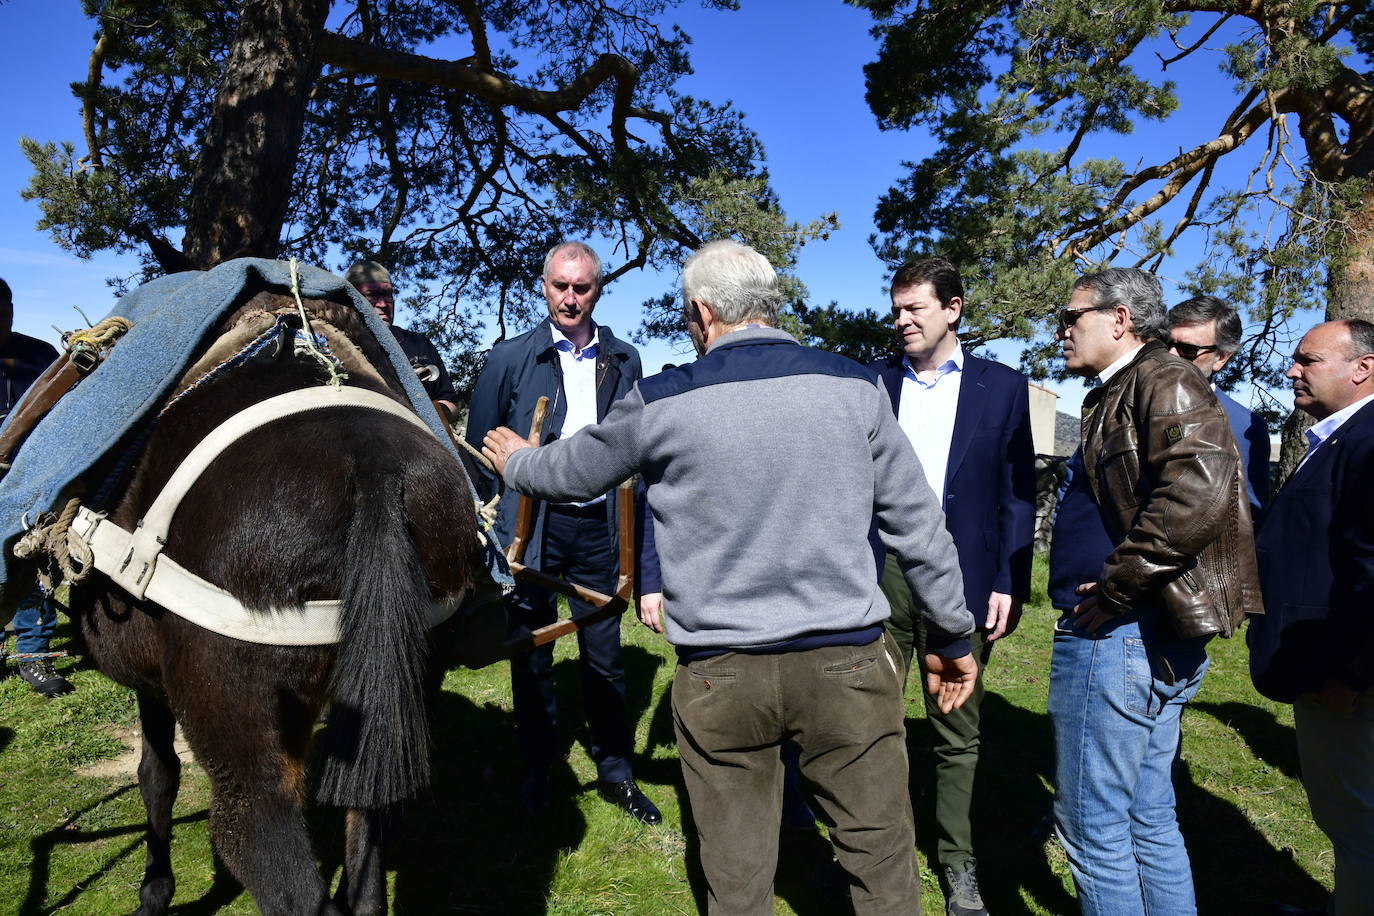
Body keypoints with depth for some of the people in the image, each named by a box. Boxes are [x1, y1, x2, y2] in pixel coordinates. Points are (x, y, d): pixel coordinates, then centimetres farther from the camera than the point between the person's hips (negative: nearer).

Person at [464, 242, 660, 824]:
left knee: (604, 655, 9)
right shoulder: (510, 358, 1)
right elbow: (478, 448, 4)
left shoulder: (624, 361, 7)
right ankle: (537, 770, 28)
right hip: (532, 526, -1)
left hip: (598, 526, 2)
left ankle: (614, 771, 25)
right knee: (532, 653, 10)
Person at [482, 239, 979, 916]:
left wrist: (516, 462, 35)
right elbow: (917, 523, 4)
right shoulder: (854, 386, 0)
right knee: (881, 861, 15)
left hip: (719, 675, 0)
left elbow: (572, 472, 13)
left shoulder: (659, 401, -4)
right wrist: (950, 634, 15)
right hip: (848, 659, 1)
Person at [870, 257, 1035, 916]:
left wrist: (1008, 584, -4)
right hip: (878, 573, 1)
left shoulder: (1002, 387, 3)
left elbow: (1017, 494, 3)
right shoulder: (872, 382, 7)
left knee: (957, 732, 11)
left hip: (960, 577, -1)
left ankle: (957, 862, 28)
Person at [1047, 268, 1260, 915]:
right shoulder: (1116, 395, 19)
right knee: (1149, 821, 19)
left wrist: (1116, 588, -20)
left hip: (1119, 635, -10)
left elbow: (1200, 489, -27)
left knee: (1091, 826, 1)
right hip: (1152, 639, 10)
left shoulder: (1160, 379, -10)